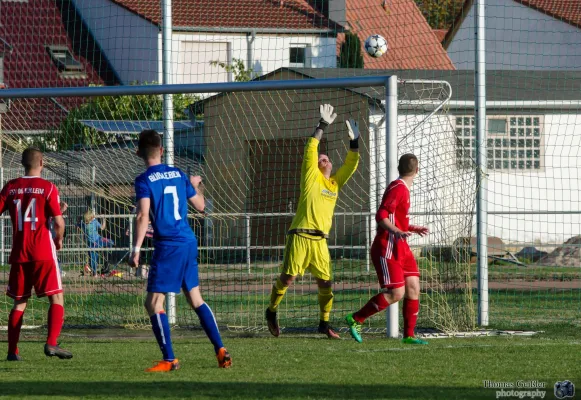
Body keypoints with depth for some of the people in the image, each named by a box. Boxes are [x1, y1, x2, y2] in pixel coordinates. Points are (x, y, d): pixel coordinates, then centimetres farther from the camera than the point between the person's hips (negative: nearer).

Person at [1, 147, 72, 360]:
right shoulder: (48, 188, -5)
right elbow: (59, 223, -10)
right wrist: (59, 240, 10)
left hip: (18, 254, 4)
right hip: (43, 253, -4)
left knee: (19, 303, 13)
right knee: (57, 298, 1)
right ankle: (51, 343, -16)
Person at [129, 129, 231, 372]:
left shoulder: (144, 181, -8)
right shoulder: (179, 175, 10)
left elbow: (143, 217, -19)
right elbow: (200, 206, 19)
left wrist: (136, 249, -20)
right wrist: (197, 186, 39)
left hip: (167, 247, -7)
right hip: (189, 243, 7)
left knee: (153, 303, -2)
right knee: (195, 299, 17)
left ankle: (169, 359, -9)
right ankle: (221, 351, 14)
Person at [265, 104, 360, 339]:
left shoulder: (336, 183, 19)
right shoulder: (311, 177, 6)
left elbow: (351, 165, 23)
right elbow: (310, 150, -2)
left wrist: (354, 141, 15)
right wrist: (322, 126, -1)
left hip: (320, 240, 5)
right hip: (300, 236, -5)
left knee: (325, 282, 0)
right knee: (288, 277, -5)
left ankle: (324, 323, 11)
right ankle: (271, 312, 15)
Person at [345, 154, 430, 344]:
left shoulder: (403, 189, 16)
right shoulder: (398, 189, -14)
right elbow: (381, 216, -24)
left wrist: (412, 228, 39)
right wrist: (396, 231, -39)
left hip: (401, 247, 10)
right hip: (388, 248, -10)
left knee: (413, 287, 3)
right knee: (396, 293, -13)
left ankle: (409, 335, 6)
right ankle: (355, 319, -2)